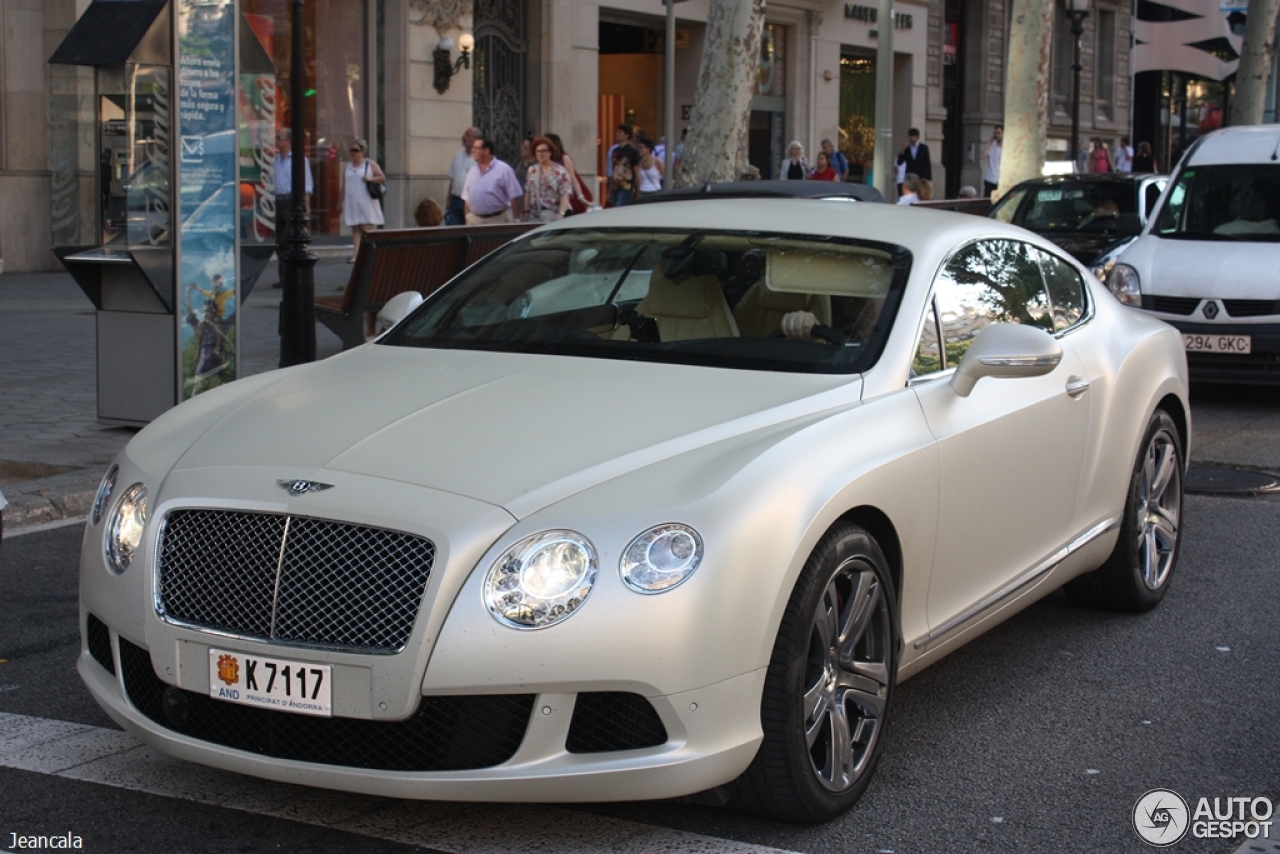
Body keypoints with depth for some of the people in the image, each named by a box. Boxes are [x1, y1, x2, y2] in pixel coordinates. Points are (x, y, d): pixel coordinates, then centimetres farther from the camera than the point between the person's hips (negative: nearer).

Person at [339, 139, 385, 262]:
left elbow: (383, 178, 1)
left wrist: (370, 179, -15)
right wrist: (340, 202, 15)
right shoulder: (348, 166, 14)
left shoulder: (370, 164, 2)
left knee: (367, 228, -7)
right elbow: (344, 186, 16)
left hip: (366, 202, -4)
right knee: (355, 229, 0)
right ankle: (355, 254, -5)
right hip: (352, 203, 4)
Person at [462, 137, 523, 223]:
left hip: (498, 220, -5)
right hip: (474, 220, 5)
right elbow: (467, 199, 16)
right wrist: (468, 219, 10)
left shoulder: (503, 169, -6)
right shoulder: (472, 172, 12)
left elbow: (514, 197, -7)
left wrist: (516, 221, -9)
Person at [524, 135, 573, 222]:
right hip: (534, 216, 5)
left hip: (552, 215, -5)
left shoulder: (561, 171, -4)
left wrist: (560, 214, -20)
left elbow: (565, 195, -10)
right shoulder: (531, 170, 12)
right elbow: (527, 193, 15)